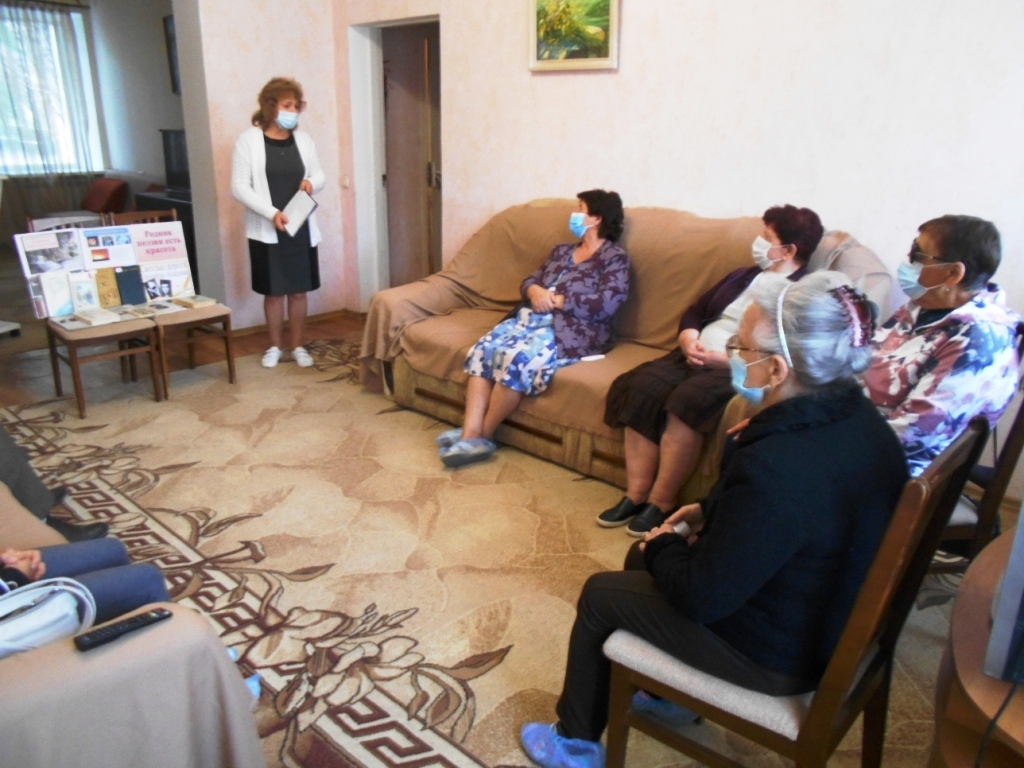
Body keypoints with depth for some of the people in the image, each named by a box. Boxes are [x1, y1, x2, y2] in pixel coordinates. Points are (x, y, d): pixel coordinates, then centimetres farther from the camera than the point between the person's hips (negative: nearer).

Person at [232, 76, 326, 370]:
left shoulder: (303, 139, 6)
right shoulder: (248, 141, -7)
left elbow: (320, 175, 15)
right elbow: (239, 187, -10)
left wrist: (311, 183, -9)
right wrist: (271, 213, -21)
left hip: (302, 228, 3)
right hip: (266, 230, -3)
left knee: (299, 291, 8)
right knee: (273, 292, 6)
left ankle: (297, 346, 22)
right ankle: (275, 346, 22)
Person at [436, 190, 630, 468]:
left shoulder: (615, 258, 0)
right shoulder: (561, 250, 24)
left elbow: (607, 303, -15)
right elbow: (529, 280, 21)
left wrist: (556, 300, -12)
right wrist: (534, 291, -5)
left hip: (570, 331, -7)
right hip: (529, 318, 8)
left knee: (516, 359, -32)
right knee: (481, 351, -19)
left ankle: (482, 436, -15)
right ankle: (470, 433, -24)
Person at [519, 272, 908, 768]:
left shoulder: (776, 467, -37)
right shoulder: (855, 415, -9)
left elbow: (701, 596, -26)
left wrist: (664, 547, -7)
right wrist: (712, 509, 5)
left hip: (780, 655, -8)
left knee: (600, 596, 9)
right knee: (642, 557, 22)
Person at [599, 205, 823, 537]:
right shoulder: (743, 275, 22)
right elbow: (694, 312, 21)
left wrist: (724, 359, -22)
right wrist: (688, 341, -2)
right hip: (696, 356, 7)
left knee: (688, 399, -35)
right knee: (643, 386, -21)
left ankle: (660, 504, -21)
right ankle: (635, 495, -18)